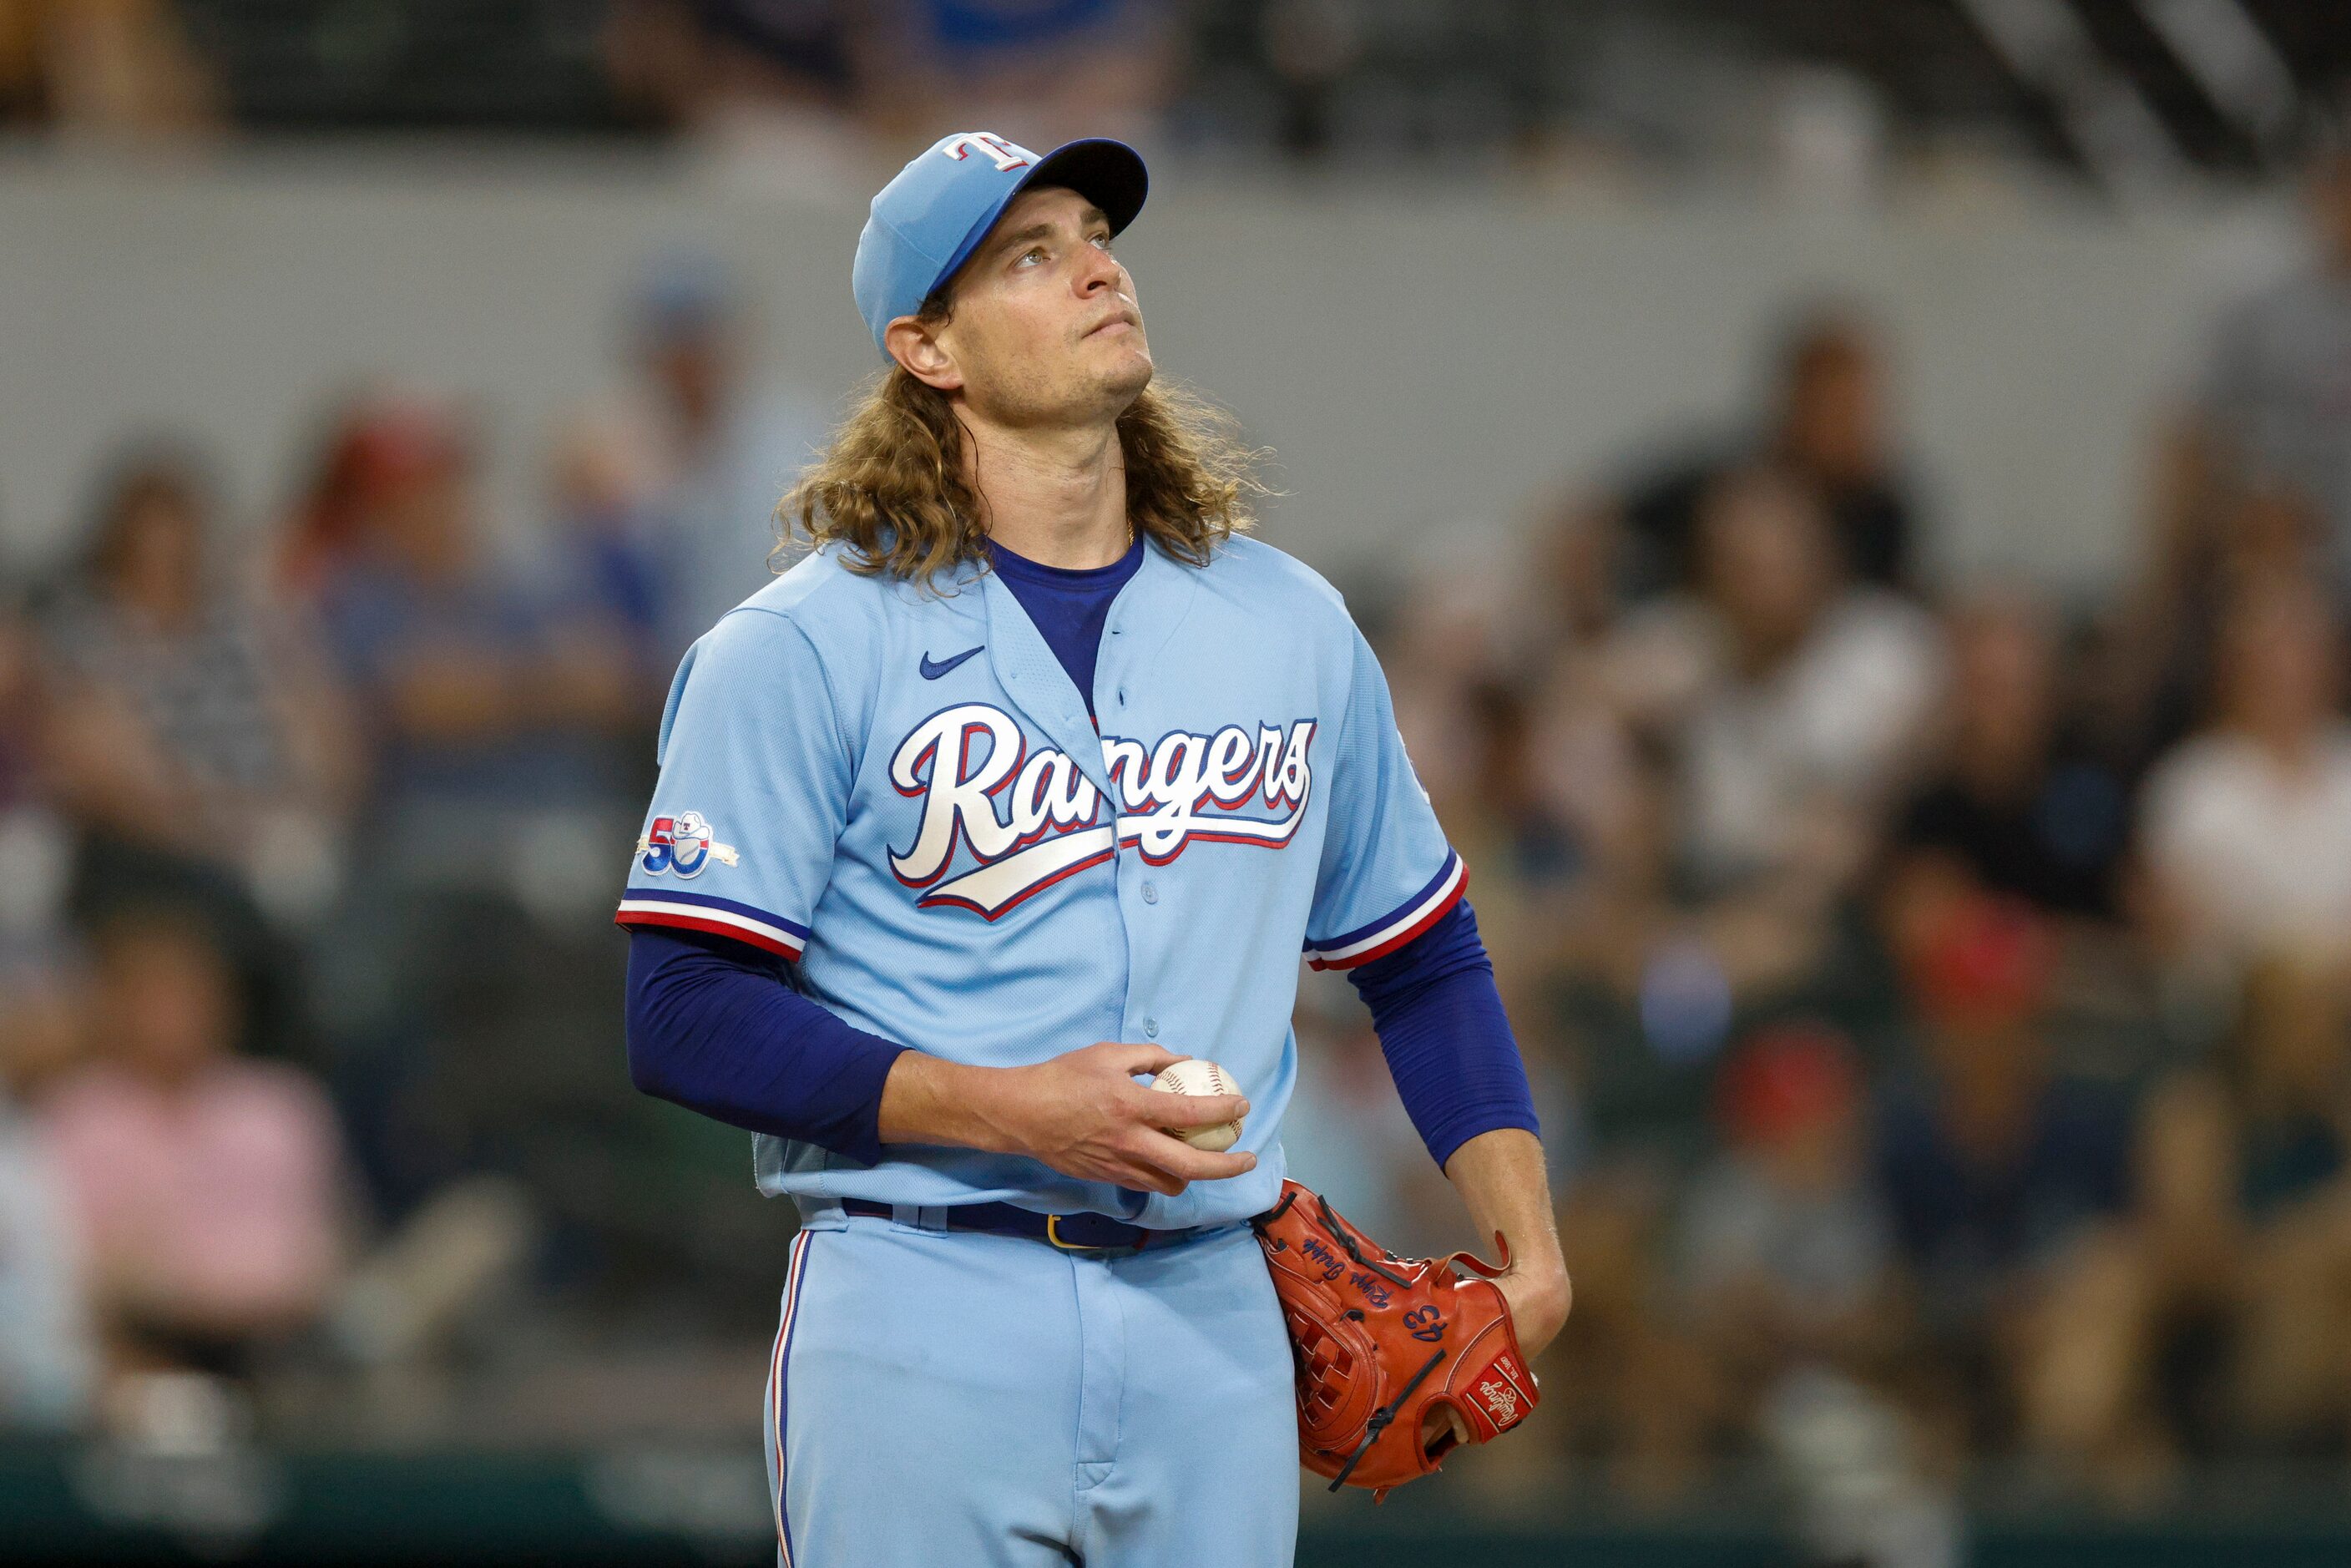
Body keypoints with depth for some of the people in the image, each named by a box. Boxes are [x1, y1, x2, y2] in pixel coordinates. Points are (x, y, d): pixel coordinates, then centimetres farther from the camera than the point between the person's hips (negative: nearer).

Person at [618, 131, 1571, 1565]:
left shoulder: (1293, 626, 13)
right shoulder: (804, 646, -3)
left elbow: (1423, 957, 21)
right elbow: (682, 1012, -8)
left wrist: (1525, 1242, 7)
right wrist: (1010, 1110, -16)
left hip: (1212, 1322, 4)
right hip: (923, 1325, -4)